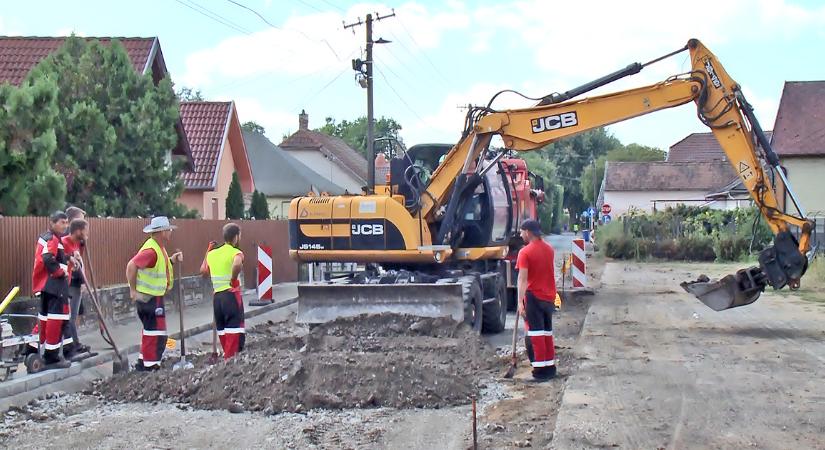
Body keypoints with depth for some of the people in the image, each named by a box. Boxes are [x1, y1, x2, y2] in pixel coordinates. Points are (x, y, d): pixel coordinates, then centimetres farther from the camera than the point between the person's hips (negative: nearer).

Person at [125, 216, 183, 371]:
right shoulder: (151, 250, -23)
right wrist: (133, 290, -25)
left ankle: (143, 362, 30)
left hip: (154, 297, 11)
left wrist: (171, 260, 4)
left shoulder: (159, 247, 9)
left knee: (149, 330, 20)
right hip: (150, 298, -11)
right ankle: (150, 365, 2)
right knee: (156, 333, -4)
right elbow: (131, 266, -30)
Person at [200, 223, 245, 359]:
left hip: (217, 296, 7)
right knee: (235, 330, -5)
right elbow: (237, 264, -31)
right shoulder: (236, 253, -7)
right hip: (232, 295, -7)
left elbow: (203, 271, 23)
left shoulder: (212, 253, 11)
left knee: (222, 330, 16)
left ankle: (227, 357, 25)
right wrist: (234, 279, -15)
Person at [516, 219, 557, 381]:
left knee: (536, 334, -2)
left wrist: (520, 302, -21)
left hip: (534, 296, -6)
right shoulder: (549, 249, 7)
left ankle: (541, 369, -2)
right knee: (548, 332, 13)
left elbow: (522, 279, -19)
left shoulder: (525, 252, -14)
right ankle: (550, 366, 17)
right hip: (549, 296, 6)